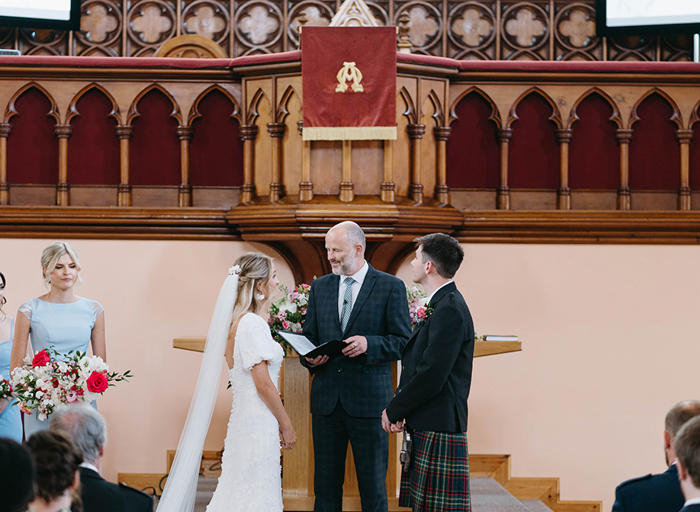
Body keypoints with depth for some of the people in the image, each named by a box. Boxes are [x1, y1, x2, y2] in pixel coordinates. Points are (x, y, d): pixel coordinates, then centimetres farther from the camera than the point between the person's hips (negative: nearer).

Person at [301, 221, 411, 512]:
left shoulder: (391, 287, -1)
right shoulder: (320, 287, 13)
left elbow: (404, 342, -4)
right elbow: (308, 337, 16)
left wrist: (369, 344, -20)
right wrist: (309, 357, -6)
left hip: (369, 400, -4)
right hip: (326, 399, 4)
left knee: (373, 485, 2)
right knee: (325, 484, 7)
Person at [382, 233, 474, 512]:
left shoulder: (449, 310, -16)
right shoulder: (442, 305, 16)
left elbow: (432, 377, -21)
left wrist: (394, 411, -9)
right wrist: (398, 409, 6)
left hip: (439, 431, -10)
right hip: (425, 429, 10)